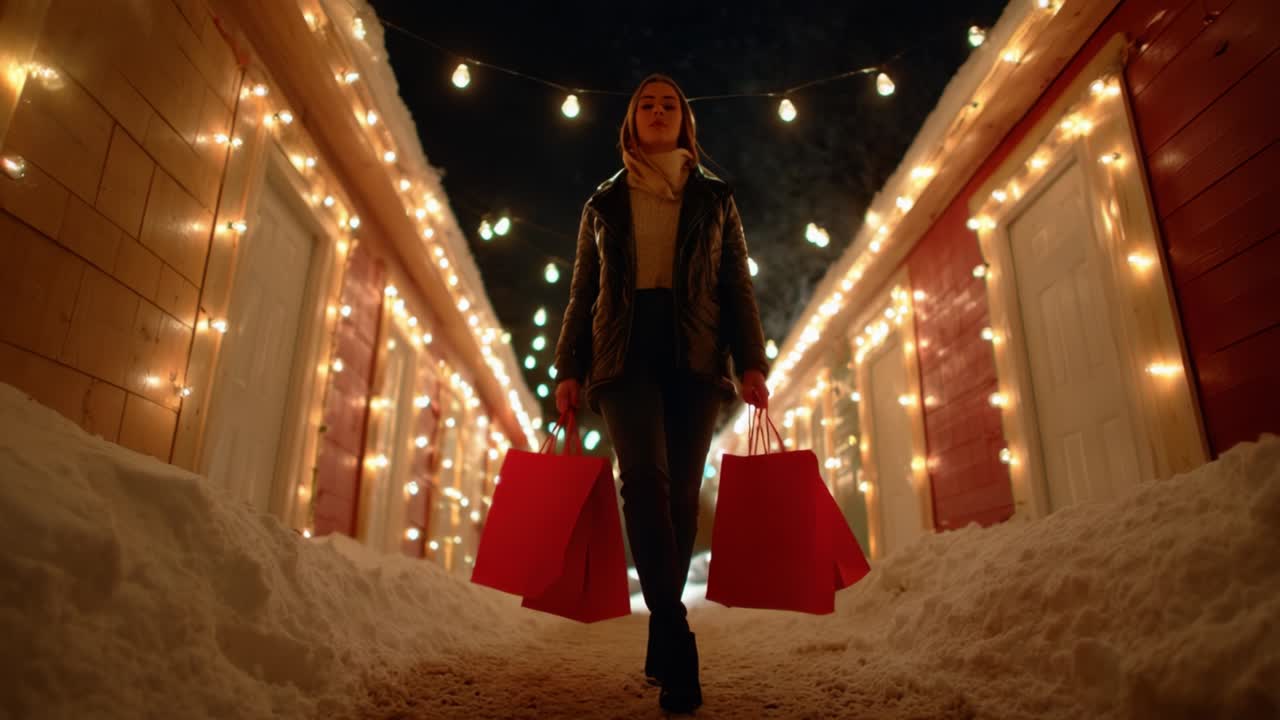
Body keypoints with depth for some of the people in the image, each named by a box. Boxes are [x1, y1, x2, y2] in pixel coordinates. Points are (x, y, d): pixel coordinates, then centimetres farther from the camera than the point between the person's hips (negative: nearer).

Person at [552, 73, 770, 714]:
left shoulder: (714, 199, 19)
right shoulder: (604, 203, 21)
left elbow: (737, 288, 11)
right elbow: (583, 291, 16)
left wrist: (751, 362, -3)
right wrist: (569, 368, 5)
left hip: (693, 354, 1)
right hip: (625, 351, 0)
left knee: (681, 493, -4)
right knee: (645, 478, -21)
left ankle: (661, 644, 8)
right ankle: (677, 645, -22)